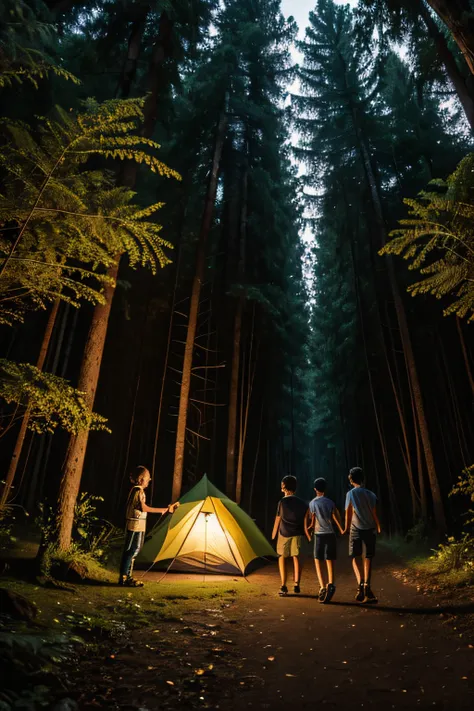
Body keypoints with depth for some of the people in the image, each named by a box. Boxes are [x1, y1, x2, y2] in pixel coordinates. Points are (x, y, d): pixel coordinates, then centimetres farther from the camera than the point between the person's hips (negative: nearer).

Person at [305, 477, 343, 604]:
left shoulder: (312, 503, -3)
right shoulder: (330, 503, -1)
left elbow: (311, 522, -2)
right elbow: (336, 519, -2)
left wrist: (308, 532, 16)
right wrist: (342, 531, 14)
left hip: (319, 535, -1)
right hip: (330, 534, 1)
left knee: (318, 562, 8)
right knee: (330, 562, 8)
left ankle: (322, 587, -7)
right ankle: (330, 584, -15)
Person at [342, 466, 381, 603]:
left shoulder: (351, 493, -6)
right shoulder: (371, 495, 2)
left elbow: (348, 513, -9)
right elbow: (374, 514, 2)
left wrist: (346, 528, -2)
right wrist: (378, 528, 17)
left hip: (356, 530, -2)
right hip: (370, 530, 2)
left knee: (355, 558, 9)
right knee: (367, 559, 8)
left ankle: (360, 584, -9)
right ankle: (367, 587, -1)